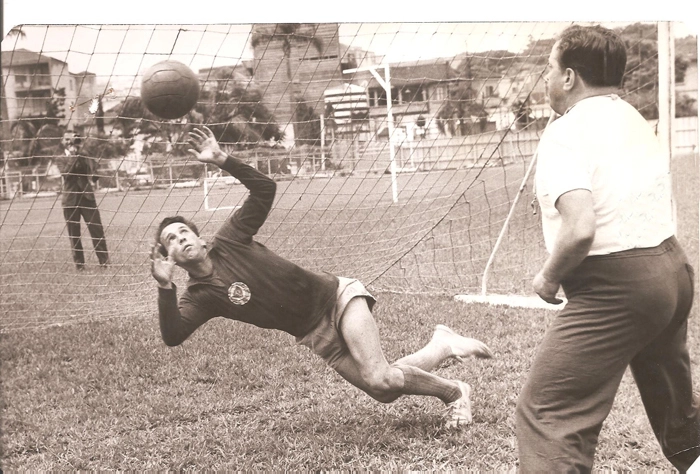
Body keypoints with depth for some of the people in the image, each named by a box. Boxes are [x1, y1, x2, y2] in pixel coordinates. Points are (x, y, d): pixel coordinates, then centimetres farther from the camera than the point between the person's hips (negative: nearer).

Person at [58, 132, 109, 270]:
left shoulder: (85, 158, 10)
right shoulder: (62, 160, 6)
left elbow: (94, 178, 1)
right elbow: (65, 173, -15)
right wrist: (74, 157, -15)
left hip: (87, 197, 1)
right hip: (70, 200, -1)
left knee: (97, 230, -4)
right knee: (73, 234, 2)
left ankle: (104, 260, 1)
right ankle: (79, 263, 10)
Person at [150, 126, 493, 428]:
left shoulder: (230, 239, -4)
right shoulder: (199, 297, -2)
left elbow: (265, 189, -10)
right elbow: (173, 335, -18)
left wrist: (221, 160, -18)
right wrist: (165, 286, -30)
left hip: (336, 297, -3)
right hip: (316, 337, 3)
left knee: (379, 378, -22)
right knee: (384, 390, -6)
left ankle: (454, 391, 4)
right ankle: (443, 346, 19)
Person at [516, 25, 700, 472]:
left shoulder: (565, 133, -14)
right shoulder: (636, 121, 13)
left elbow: (580, 228, -27)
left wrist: (549, 278, -11)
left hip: (615, 289, -9)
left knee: (545, 414, -5)